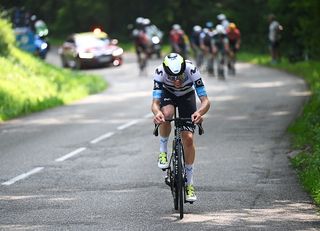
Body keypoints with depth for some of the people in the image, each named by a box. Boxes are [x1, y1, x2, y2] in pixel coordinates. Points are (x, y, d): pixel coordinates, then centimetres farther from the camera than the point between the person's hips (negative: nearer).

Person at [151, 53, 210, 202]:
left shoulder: (191, 70, -37)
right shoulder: (160, 72, -36)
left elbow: (205, 101, -38)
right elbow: (155, 103, -40)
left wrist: (199, 113, -60)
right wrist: (157, 113, -64)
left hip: (187, 96, 0)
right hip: (167, 94, 0)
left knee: (188, 139, -10)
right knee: (166, 114, -36)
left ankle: (189, 183, 5)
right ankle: (163, 151, -11)